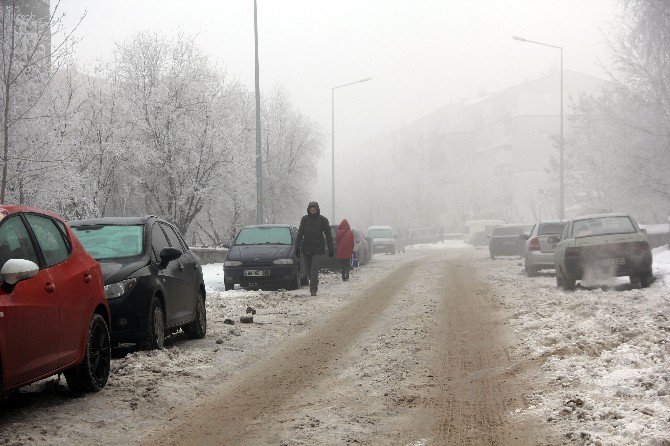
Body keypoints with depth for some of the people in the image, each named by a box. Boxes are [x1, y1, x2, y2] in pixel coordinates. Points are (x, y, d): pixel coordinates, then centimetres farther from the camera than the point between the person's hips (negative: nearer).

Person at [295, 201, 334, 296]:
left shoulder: (323, 220, 0)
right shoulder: (304, 219, 4)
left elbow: (328, 235, 3)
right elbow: (300, 234, 6)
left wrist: (331, 249, 0)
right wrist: (297, 248, 0)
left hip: (318, 249, -3)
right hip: (306, 248, 3)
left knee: (314, 269, -13)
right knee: (308, 270, 8)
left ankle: (313, 289, -16)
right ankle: (315, 282, 32)